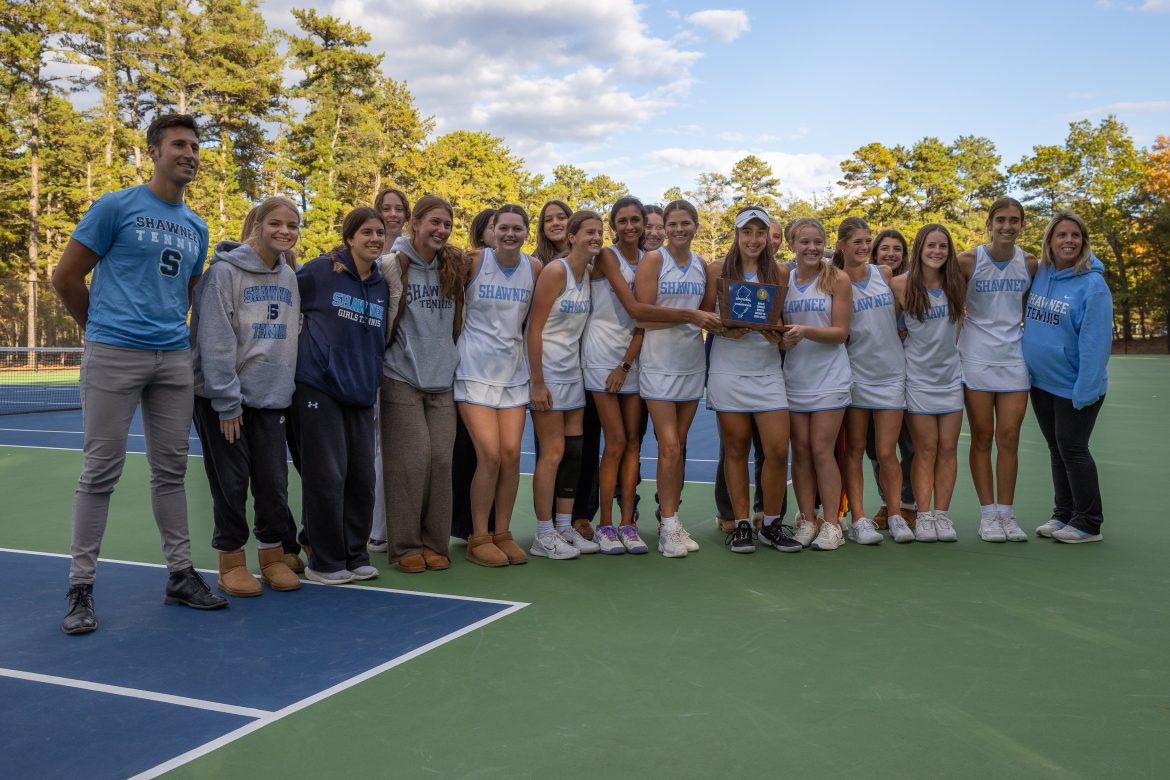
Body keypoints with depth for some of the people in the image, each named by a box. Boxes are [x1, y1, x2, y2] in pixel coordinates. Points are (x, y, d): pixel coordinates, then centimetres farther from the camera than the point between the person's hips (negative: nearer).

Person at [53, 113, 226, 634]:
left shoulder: (196, 227, 15)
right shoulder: (116, 207, -2)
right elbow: (66, 277, 1)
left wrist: (171, 331, 14)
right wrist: (101, 328, 9)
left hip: (173, 357, 5)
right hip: (114, 355, -5)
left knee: (171, 470, 10)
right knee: (100, 472, -2)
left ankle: (180, 575, 18)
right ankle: (80, 586, 7)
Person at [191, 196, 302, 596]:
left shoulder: (290, 276, 9)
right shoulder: (225, 271, -9)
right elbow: (215, 342, -14)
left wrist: (285, 389, 6)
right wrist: (226, 403, -16)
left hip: (271, 397, 5)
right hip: (222, 398, -5)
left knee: (274, 482, 4)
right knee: (231, 483, 1)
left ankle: (273, 556, 21)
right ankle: (231, 562, 16)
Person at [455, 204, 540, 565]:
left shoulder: (535, 268, 4)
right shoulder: (474, 261, -7)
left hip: (514, 371, 4)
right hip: (475, 370, -4)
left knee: (511, 455, 1)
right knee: (490, 456, -9)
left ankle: (502, 533, 16)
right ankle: (478, 539, 6)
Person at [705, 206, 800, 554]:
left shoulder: (780, 273, 8)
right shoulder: (718, 269, 3)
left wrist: (778, 334, -11)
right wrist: (726, 330, -15)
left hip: (768, 369, 2)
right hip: (728, 370, -1)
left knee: (778, 450, -4)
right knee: (735, 448, 4)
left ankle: (771, 524, 12)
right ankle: (741, 524, 14)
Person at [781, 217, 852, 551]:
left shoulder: (837, 279, -3)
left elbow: (841, 332, -7)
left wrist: (806, 331, -22)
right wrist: (782, 338, -9)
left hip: (829, 379, -3)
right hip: (794, 377, 3)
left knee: (822, 451, -4)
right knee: (800, 451, 6)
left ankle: (832, 524, 5)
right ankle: (806, 521, 15)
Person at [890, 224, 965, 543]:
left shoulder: (955, 283, 3)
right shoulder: (901, 284, -7)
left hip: (951, 374, 3)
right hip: (918, 376, -3)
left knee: (948, 448, 2)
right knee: (926, 450, -1)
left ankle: (941, 514, 8)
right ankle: (923, 517, 4)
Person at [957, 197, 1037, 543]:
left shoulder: (1030, 263, 3)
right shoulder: (967, 261, -7)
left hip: (1014, 358, 2)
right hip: (976, 358, -2)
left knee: (1009, 438, 2)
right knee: (982, 438, 3)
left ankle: (1006, 512, 10)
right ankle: (988, 513, 10)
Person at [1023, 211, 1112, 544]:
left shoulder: (1092, 284, -15)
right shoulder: (1038, 274, 3)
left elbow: (1095, 341, -18)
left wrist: (1084, 389, -21)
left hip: (1073, 386, -6)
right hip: (1040, 381, 6)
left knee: (1072, 448, -2)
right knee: (1056, 449, 14)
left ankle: (1087, 523, 11)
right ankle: (1064, 515, 26)